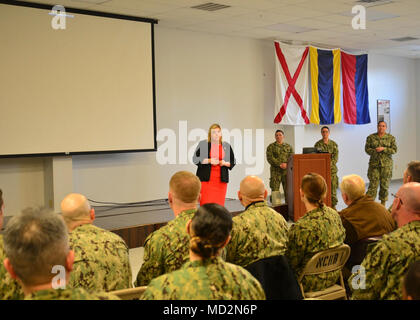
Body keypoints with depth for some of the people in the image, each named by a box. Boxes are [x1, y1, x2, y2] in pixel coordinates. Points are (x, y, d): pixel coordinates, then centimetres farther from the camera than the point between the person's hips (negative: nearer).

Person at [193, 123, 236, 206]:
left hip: (221, 180, 2)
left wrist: (225, 163, -7)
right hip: (206, 179, -2)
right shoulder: (203, 144, 4)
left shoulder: (226, 146, 12)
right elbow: (195, 159, 0)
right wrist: (209, 161, -12)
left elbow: (233, 162, 14)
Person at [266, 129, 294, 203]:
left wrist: (286, 164, -14)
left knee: (288, 190, 3)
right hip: (275, 171, -3)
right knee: (275, 190, -7)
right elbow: (270, 158, -6)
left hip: (287, 170, 3)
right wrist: (280, 164, -16)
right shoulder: (271, 146, 6)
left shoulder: (288, 146, 15)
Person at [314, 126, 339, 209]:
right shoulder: (318, 144, 6)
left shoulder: (334, 144, 9)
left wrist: (330, 163, -13)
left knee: (333, 187, -2)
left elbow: (335, 157, 3)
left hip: (332, 169, 1)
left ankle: (333, 205, 4)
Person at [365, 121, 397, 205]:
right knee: (373, 184, -7)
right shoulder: (371, 137, 6)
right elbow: (367, 149, 1)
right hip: (374, 163, 0)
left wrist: (383, 149, -14)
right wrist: (375, 151, -15)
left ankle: (383, 204, 13)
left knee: (384, 184, 3)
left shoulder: (391, 137, 6)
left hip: (386, 164, 1)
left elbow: (394, 150, -1)